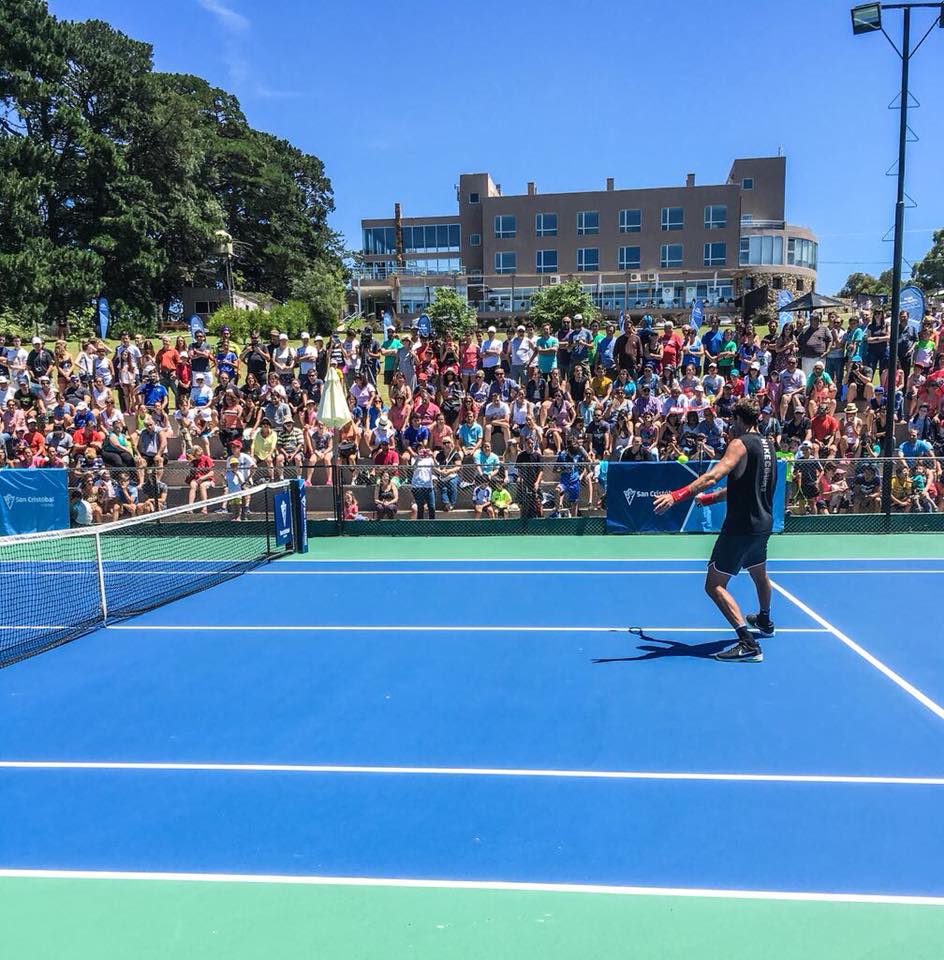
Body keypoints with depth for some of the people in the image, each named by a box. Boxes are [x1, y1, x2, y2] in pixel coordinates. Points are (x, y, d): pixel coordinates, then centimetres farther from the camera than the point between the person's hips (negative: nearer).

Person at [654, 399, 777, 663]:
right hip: (763, 522, 10)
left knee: (714, 585, -9)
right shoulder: (768, 445, 13)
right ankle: (764, 622, 57)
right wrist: (709, 497, 23)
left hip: (741, 526, -10)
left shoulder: (741, 444, -14)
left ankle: (749, 644, -16)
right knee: (759, 573, 32)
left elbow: (713, 476, -30)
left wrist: (677, 495, -38)